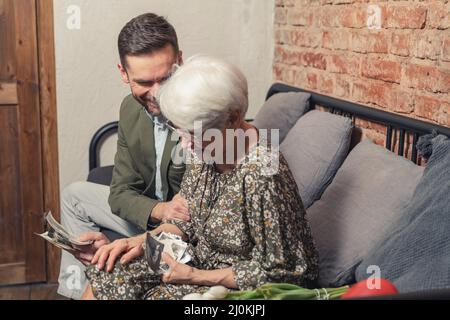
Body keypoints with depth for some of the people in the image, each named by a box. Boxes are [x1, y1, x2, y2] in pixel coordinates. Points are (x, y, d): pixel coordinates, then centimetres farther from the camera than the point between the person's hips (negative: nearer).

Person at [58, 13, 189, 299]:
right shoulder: (131, 108, -5)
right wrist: (160, 210, -28)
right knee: (74, 195, 15)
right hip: (150, 211, 7)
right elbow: (121, 192, -3)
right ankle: (75, 290, 21)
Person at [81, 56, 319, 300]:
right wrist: (144, 240, -9)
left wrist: (196, 277, -23)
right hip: (201, 257, 7)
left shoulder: (261, 176, -31)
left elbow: (274, 271, -21)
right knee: (107, 276, -3)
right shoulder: (202, 148, -8)